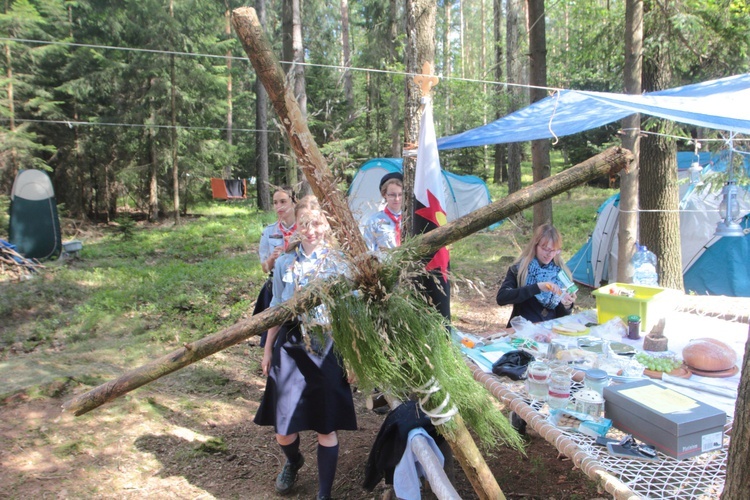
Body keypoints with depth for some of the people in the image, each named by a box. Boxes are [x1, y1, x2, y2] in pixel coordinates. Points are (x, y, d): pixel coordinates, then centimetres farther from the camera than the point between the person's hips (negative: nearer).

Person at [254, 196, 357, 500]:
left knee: (326, 427, 5)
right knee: (283, 429, 6)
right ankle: (293, 462, 42)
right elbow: (276, 309, 11)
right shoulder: (284, 263, 3)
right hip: (290, 350, 2)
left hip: (327, 352, -2)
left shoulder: (339, 263, -4)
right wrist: (268, 349, 14)